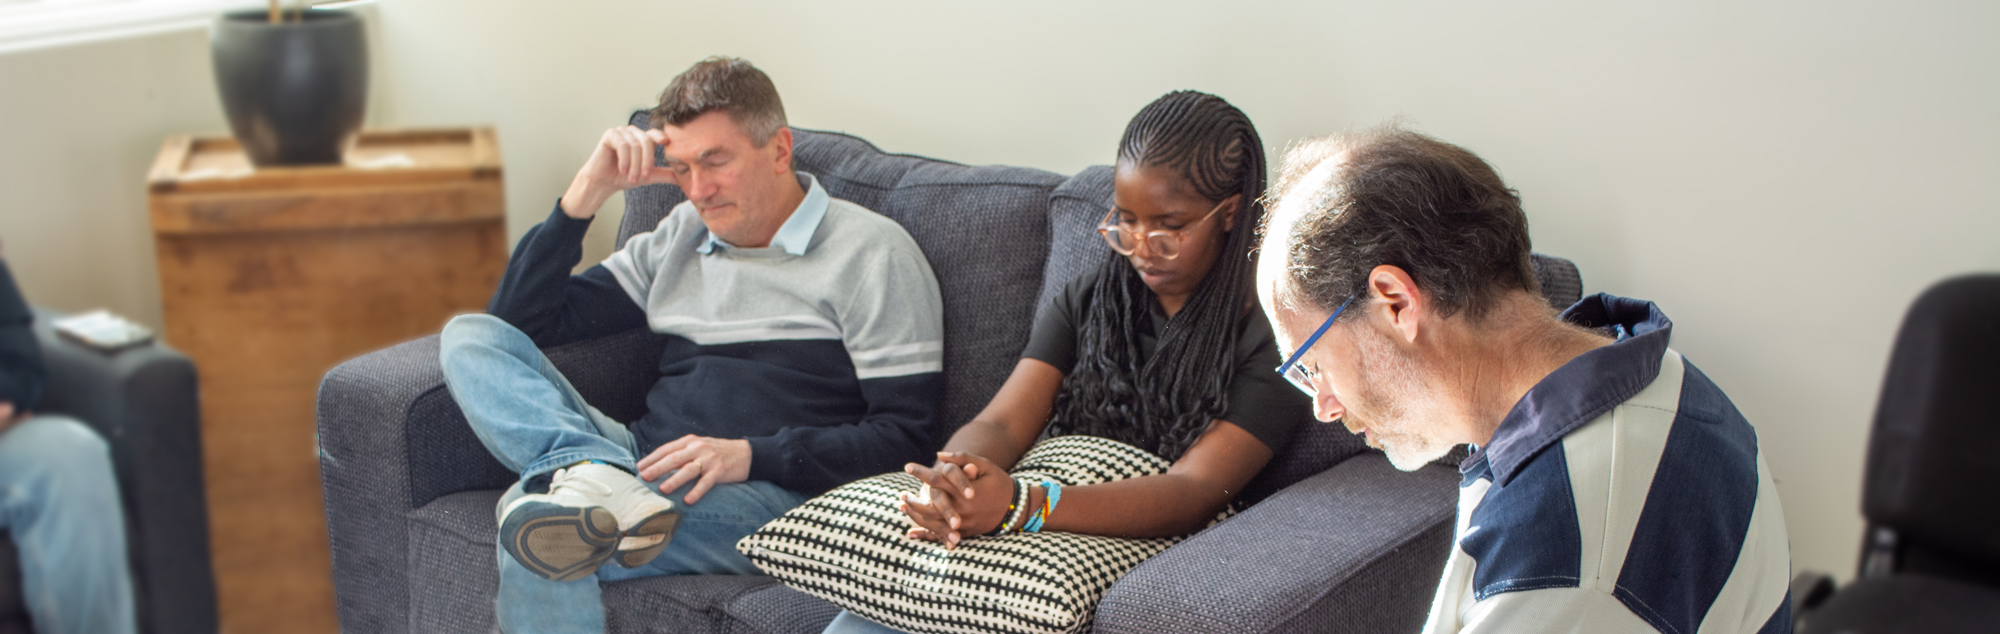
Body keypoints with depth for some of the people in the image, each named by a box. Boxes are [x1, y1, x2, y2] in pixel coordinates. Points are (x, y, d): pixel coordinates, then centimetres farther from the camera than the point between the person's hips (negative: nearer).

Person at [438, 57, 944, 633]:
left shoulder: (871, 252, 2)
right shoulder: (678, 239, 22)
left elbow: (906, 437, -5)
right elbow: (523, 320, 19)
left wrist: (752, 454, -18)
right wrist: (587, 191, 8)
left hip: (766, 495, -8)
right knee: (471, 337, -14)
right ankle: (591, 474, -34)